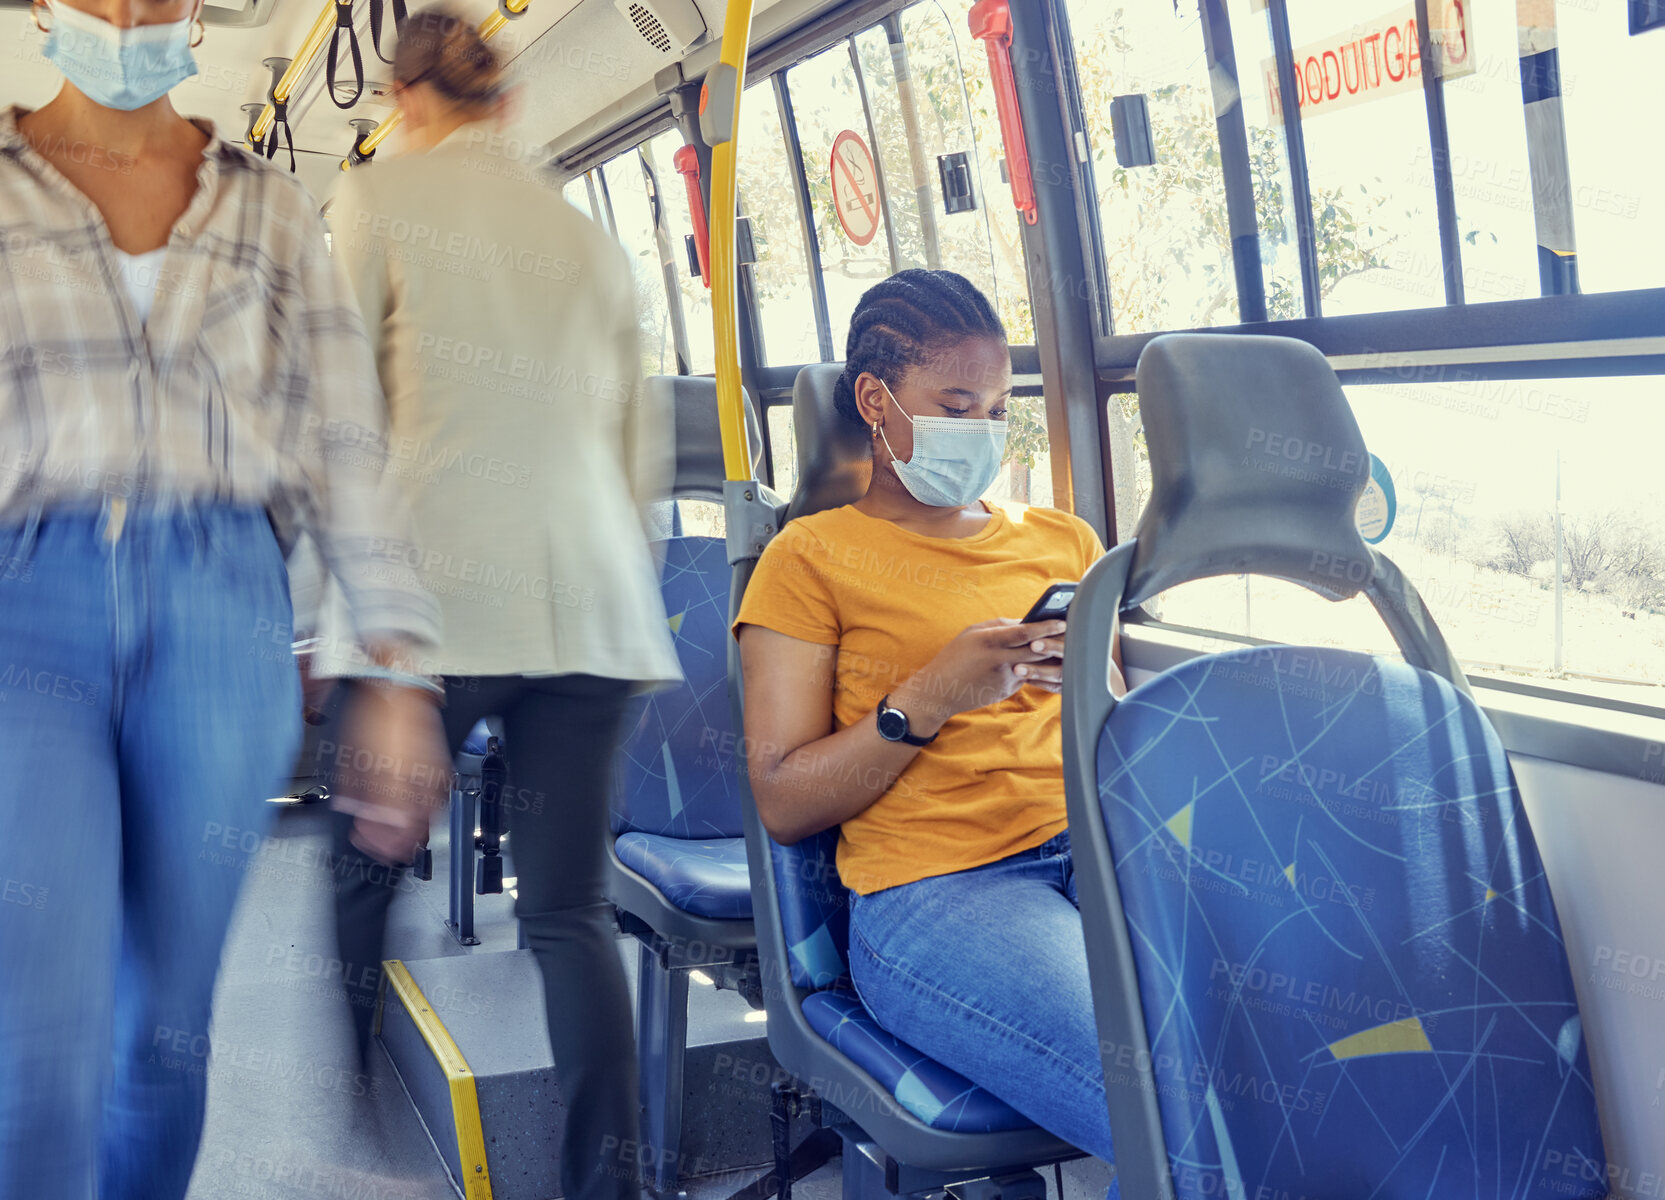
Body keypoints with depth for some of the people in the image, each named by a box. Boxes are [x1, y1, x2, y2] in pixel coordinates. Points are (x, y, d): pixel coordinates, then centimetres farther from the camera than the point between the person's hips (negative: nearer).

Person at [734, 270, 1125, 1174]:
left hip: (1100, 850, 5)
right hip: (933, 887, -5)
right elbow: (783, 803, 2)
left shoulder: (1062, 540, 24)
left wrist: (1096, 678, 0)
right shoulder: (814, 557, 9)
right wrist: (929, 698, -9)